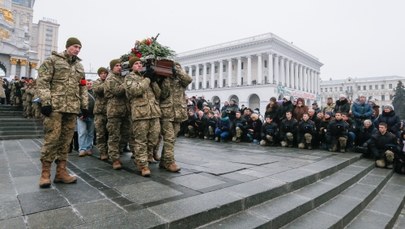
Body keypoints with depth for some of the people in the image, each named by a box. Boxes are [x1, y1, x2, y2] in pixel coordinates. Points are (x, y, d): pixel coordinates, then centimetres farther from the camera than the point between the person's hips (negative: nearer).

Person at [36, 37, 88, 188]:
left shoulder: (79, 66, 20)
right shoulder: (52, 60, 3)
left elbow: (82, 87, 21)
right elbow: (42, 82, -5)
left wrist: (84, 105, 13)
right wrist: (45, 102, -14)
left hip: (72, 108, 6)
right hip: (55, 106, -5)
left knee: (66, 140, 6)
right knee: (52, 138, -7)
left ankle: (61, 171, 14)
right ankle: (45, 172, 6)